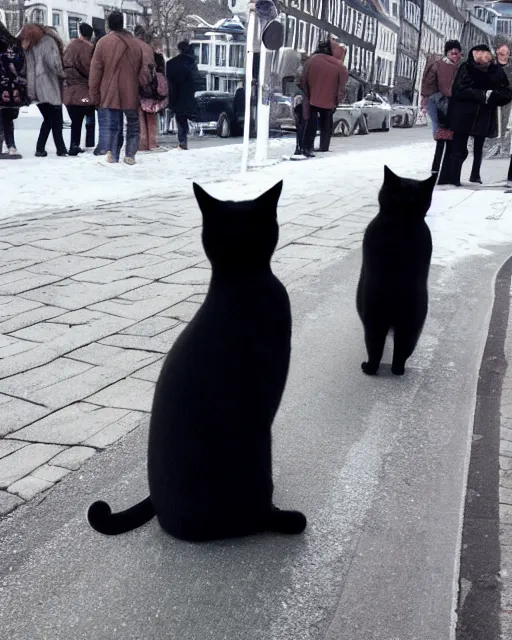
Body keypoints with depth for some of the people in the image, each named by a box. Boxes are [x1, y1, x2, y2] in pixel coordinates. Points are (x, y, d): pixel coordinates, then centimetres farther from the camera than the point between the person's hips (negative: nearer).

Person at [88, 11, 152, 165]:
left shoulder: (103, 42, -4)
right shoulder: (135, 43, 6)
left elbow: (95, 71, -3)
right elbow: (145, 66, 6)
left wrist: (93, 95, 2)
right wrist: (141, 85, 12)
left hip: (109, 94, -2)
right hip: (131, 94, 2)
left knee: (110, 125, -1)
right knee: (133, 124, 16)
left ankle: (110, 152, -21)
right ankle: (130, 155, 12)